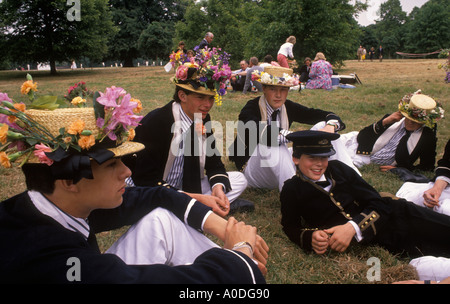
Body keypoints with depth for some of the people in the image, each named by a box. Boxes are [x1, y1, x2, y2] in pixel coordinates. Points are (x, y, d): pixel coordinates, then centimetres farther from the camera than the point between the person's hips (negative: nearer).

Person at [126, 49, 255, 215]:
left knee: (239, 179, -4)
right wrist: (196, 199, -33)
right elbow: (147, 182, -26)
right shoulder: (154, 123, -23)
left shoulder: (203, 120, -3)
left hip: (185, 188, 6)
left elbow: (213, 162, 4)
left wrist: (218, 187, -20)